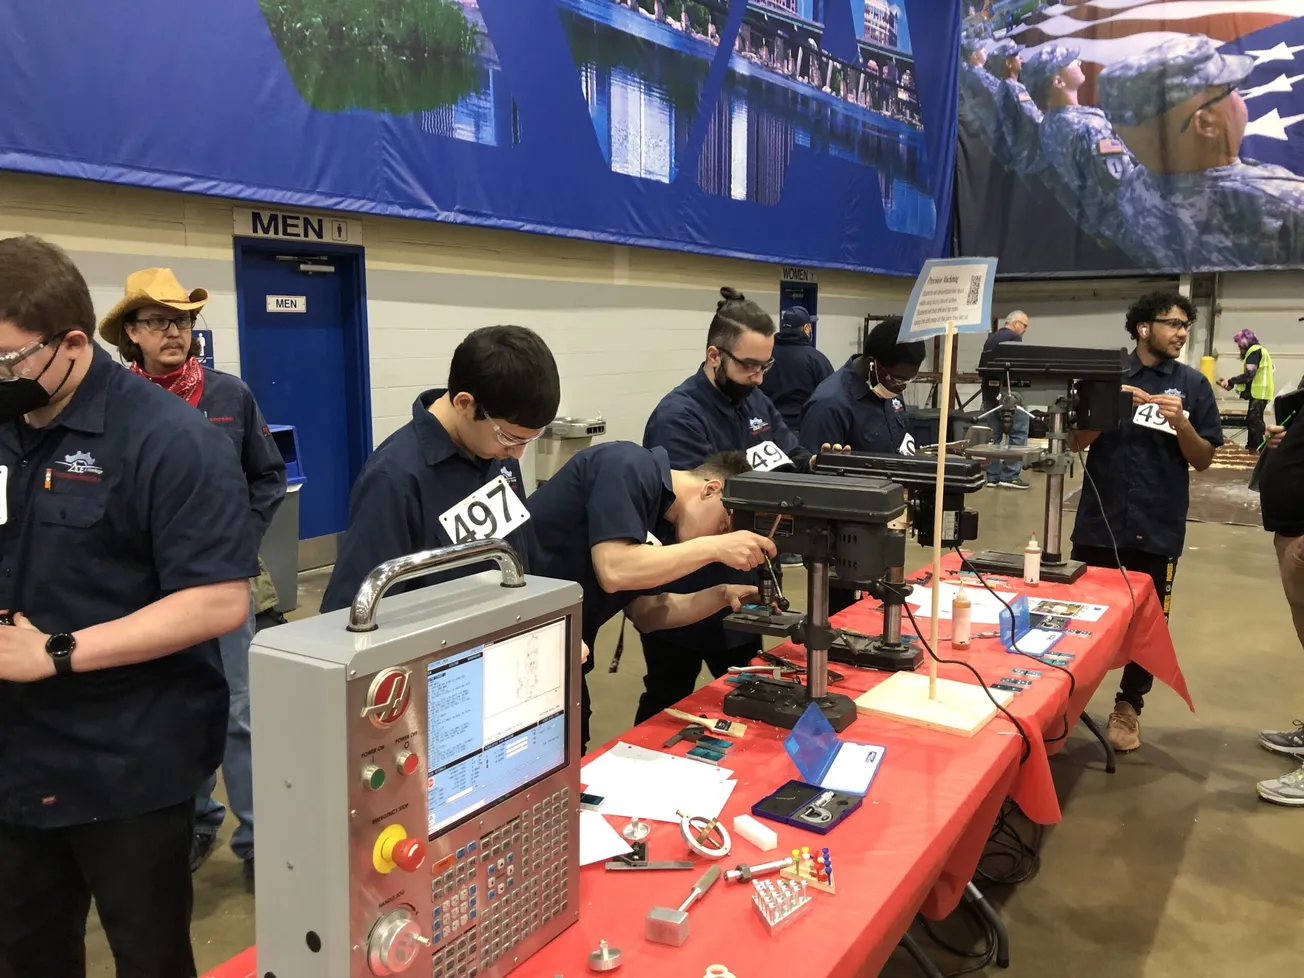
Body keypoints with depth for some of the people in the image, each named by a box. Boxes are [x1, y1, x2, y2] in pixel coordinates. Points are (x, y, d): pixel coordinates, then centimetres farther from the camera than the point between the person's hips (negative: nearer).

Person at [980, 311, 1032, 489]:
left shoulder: (990, 338, 16)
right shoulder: (1014, 338, -6)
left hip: (989, 390, 8)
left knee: (993, 434, 9)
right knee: (1018, 433, -2)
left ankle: (992, 476, 9)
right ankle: (1010, 476, -6)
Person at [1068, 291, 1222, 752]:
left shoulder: (1193, 384, 2)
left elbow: (1203, 461, 1)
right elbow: (1076, 442, 1)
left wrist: (1182, 424, -18)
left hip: (1158, 528, 0)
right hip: (1099, 521, 0)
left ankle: (1128, 706, 24)